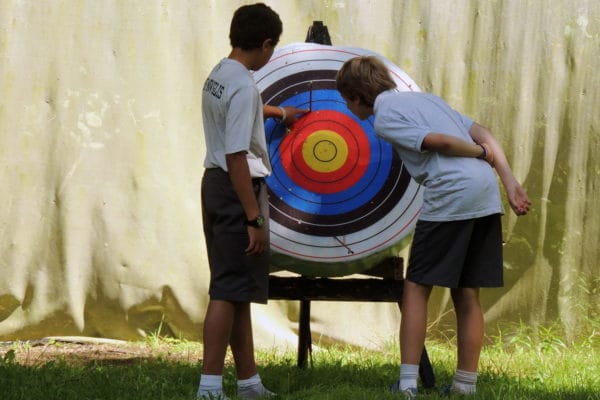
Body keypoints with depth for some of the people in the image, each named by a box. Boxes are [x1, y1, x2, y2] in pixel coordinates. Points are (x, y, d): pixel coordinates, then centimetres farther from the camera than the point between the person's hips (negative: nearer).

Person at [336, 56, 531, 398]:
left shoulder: (384, 118, 0)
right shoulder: (425, 98, 24)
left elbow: (439, 141, -12)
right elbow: (482, 134, 14)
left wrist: (479, 152, 4)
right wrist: (511, 183, 8)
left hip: (450, 196, -7)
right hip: (487, 195, 7)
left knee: (417, 288, 3)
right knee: (467, 294, 13)